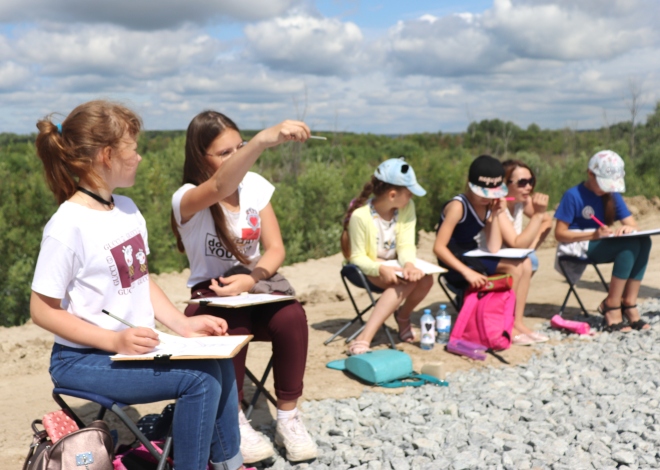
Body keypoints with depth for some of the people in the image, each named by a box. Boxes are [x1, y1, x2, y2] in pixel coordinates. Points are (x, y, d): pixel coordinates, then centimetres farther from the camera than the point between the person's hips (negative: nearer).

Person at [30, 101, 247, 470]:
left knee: (219, 363, -3)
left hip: (132, 348, 8)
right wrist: (114, 341, -25)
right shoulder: (68, 226, -19)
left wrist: (183, 324, -1)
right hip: (83, 359, -7)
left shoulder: (127, 209, 5)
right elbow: (43, 310, -15)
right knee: (199, 380, -20)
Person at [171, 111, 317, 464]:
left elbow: (275, 248, -4)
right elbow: (219, 189, -42)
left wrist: (252, 279, -26)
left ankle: (288, 418, -15)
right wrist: (264, 139, -57)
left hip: (254, 291, 3)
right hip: (211, 298, -3)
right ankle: (232, 421, -18)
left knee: (292, 316, -29)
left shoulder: (255, 186, -1)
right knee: (233, 325, -37)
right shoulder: (186, 199, -17)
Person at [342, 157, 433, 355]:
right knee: (406, 282, -32)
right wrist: (381, 269, -38)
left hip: (393, 266, 5)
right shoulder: (360, 215, -23)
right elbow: (357, 257, -19)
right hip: (366, 269, -5)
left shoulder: (407, 207, -8)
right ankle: (364, 339, -35)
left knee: (425, 279, -25)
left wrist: (409, 264, -36)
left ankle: (403, 316, 6)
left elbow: (406, 245, -13)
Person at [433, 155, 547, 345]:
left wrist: (495, 215, -11)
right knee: (514, 267, -17)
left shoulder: (489, 206, 3)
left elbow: (494, 249, -4)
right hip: (455, 264, -8)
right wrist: (467, 272, -32)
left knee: (525, 263, -2)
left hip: (472, 258, 8)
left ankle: (517, 322, 2)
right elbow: (439, 247, -25)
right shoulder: (458, 206, -19)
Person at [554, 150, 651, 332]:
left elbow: (632, 223, 9)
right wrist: (593, 235, -22)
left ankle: (629, 303, -22)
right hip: (579, 246, -7)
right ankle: (611, 308, -24)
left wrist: (627, 228, -17)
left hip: (604, 245, 7)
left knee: (643, 241, -22)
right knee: (630, 245, -29)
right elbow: (560, 234, -11)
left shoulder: (612, 195, 11)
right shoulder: (573, 196, -9)